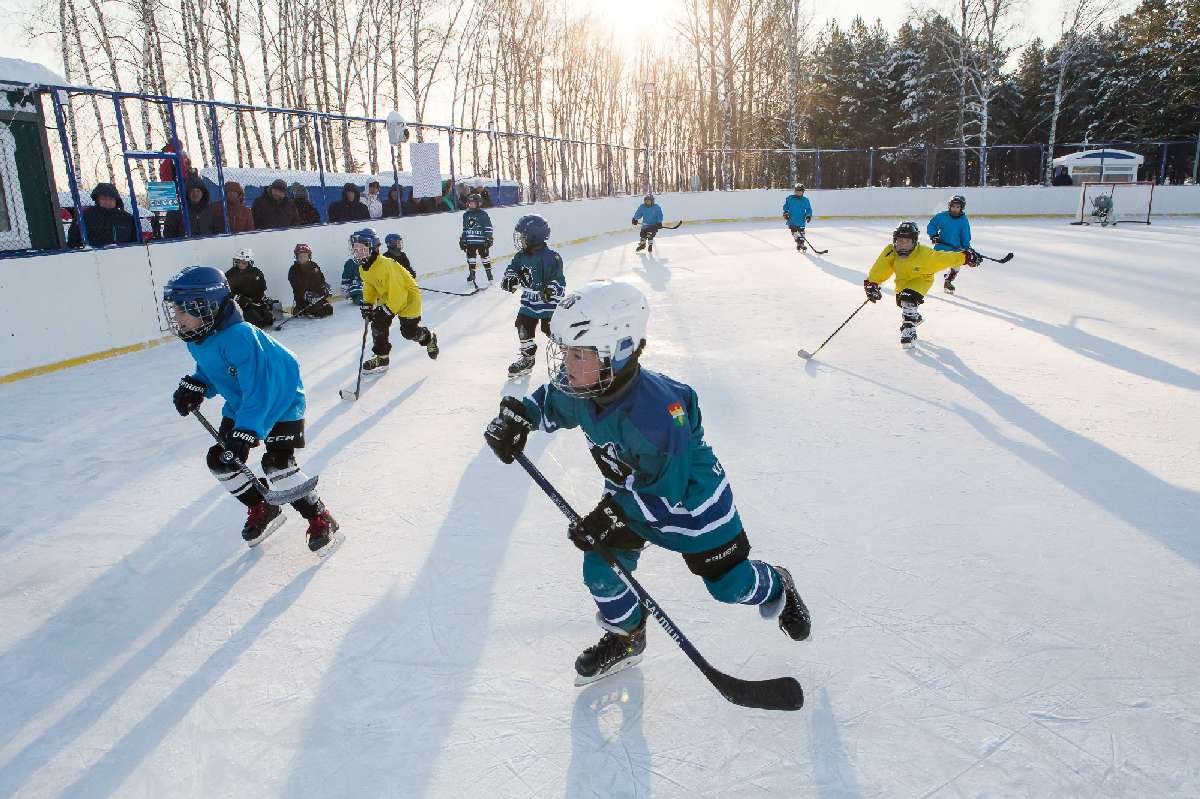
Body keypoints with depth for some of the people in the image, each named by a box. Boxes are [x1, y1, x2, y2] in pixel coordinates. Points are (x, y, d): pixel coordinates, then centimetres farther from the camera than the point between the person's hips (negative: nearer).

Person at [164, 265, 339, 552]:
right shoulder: (197, 339, -4)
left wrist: (245, 430, -38)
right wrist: (194, 386, 0)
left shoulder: (238, 337, -34)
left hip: (280, 401, -10)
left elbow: (258, 388, -36)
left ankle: (320, 518, -5)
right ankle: (261, 509, 27)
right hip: (240, 405, 10)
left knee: (277, 463, -21)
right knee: (220, 460, 8)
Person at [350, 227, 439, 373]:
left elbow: (397, 293, -34)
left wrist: (387, 310, -33)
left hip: (408, 295, -8)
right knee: (378, 323, -6)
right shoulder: (363, 268, -6)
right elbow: (369, 287, 11)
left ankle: (429, 338, 24)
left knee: (409, 331, -8)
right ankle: (381, 357, 6)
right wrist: (367, 304, -2)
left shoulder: (386, 266, -34)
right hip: (387, 297, 8)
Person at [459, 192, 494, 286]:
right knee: (471, 260, 10)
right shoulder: (466, 215, 11)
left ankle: (489, 276, 8)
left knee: (485, 259, 0)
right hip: (470, 242, 5)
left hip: (481, 242, -5)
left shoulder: (483, 214, -5)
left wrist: (488, 238, -10)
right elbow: (464, 228, 19)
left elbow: (488, 228, -5)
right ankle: (471, 276, 20)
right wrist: (462, 240, 17)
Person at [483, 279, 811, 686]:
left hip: (691, 496, -6)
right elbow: (551, 404, 5)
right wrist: (517, 415, -15)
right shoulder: (580, 388, -20)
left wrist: (615, 516, -36)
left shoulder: (654, 412, -41)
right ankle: (626, 636, 31)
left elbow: (668, 491, -32)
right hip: (632, 492, 6)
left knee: (729, 583, 9)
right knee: (601, 568, 3)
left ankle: (775, 587, 45)